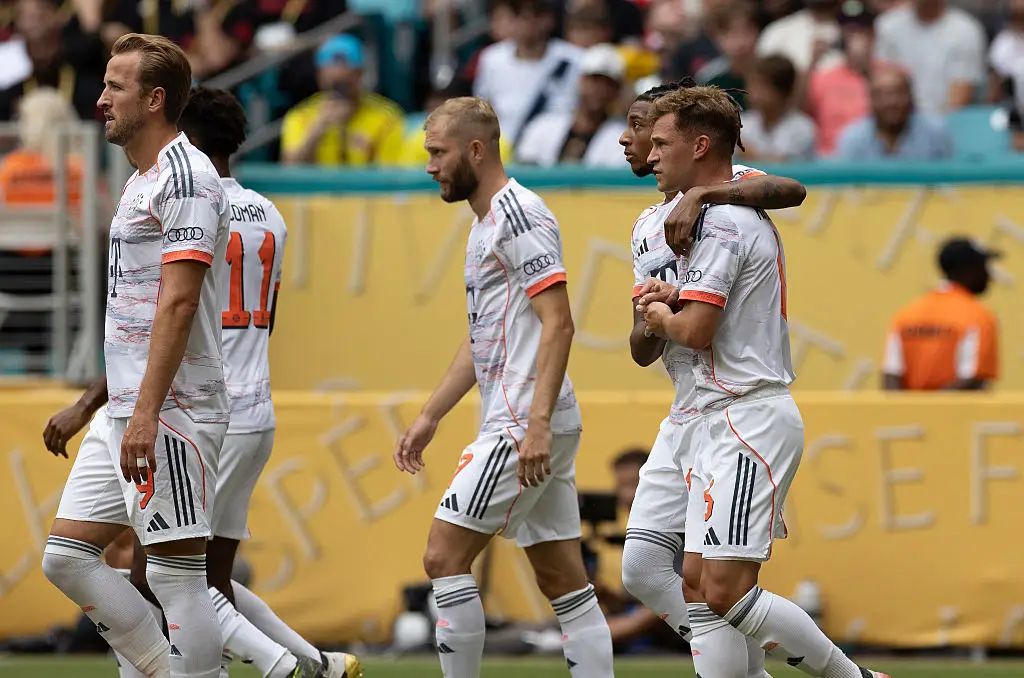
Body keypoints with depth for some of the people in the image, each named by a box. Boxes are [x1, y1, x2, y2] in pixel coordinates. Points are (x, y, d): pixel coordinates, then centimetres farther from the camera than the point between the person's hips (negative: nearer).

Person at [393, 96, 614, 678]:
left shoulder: (518, 212, -11)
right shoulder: (488, 222, 20)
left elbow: (558, 322, -19)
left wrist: (537, 422, -26)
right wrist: (430, 418, 27)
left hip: (525, 424, -10)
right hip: (525, 425, 10)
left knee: (445, 557, -10)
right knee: (564, 580, 6)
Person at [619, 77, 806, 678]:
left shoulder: (721, 184, -6)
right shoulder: (647, 227, 19)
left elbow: (792, 190, -29)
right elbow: (643, 351, 17)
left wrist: (701, 195, -36)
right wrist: (652, 319, -6)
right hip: (683, 418, 9)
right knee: (642, 567, 6)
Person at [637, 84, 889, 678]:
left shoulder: (722, 220, -14)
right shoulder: (743, 215, 19)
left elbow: (697, 331, -20)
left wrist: (665, 318, 2)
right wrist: (678, 296, 11)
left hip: (750, 421, -11)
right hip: (731, 423, 11)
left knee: (727, 592, -14)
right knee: (699, 583, 6)